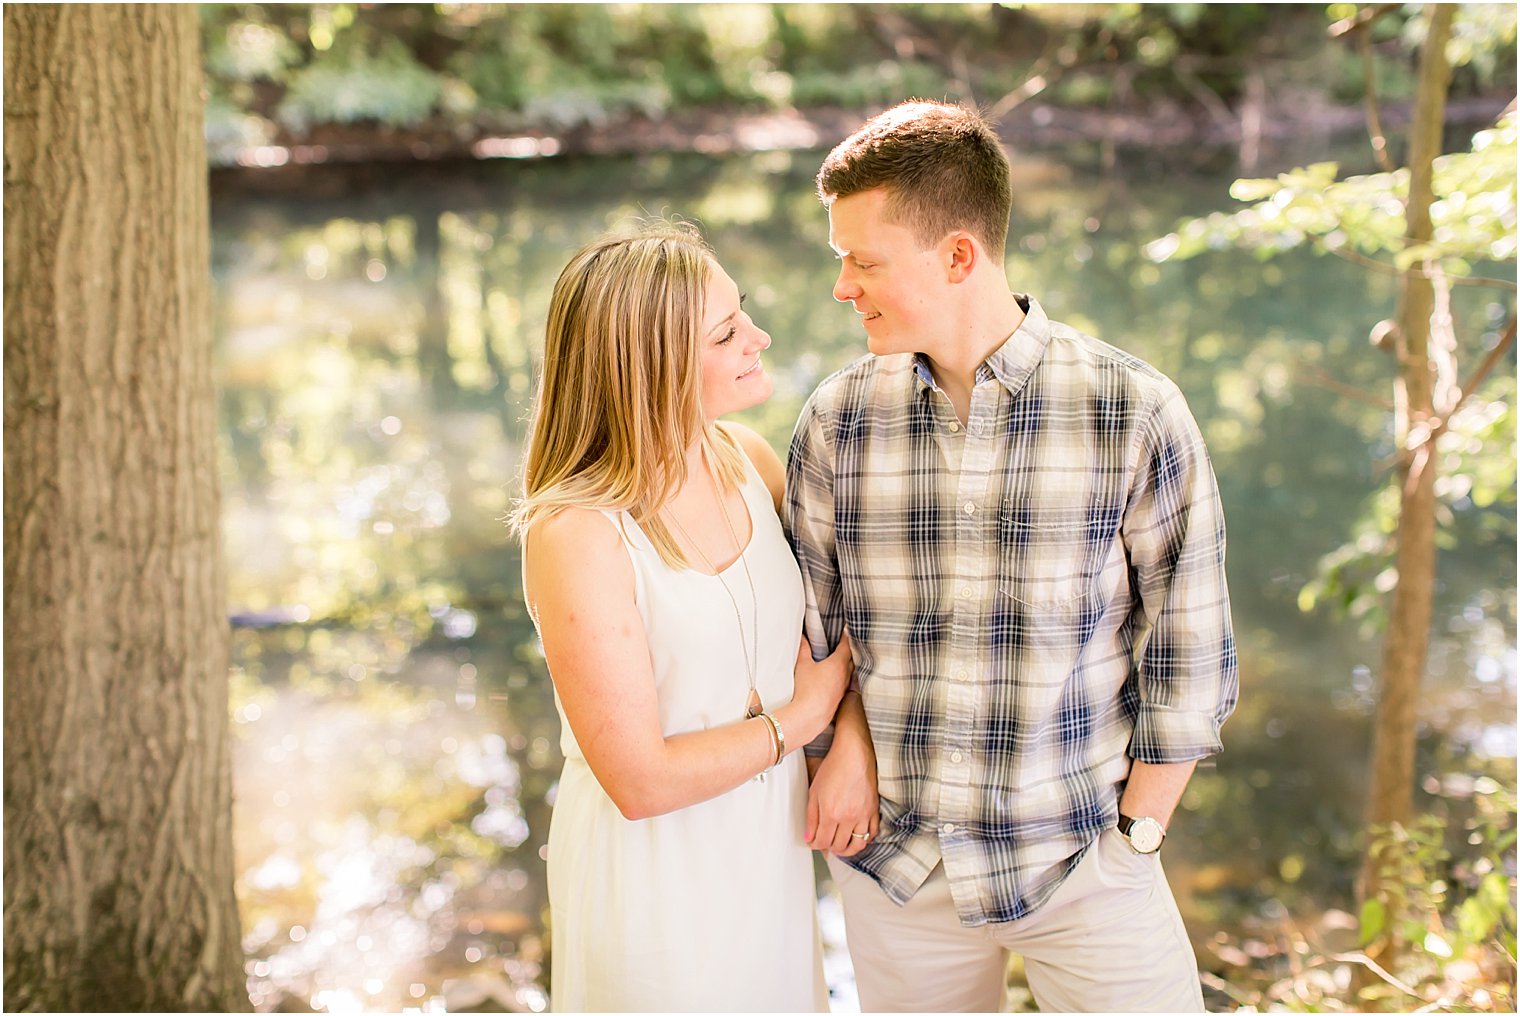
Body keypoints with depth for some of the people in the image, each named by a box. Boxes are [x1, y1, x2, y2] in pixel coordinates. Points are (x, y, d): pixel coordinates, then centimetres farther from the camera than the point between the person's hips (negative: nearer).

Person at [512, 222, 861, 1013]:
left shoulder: (746, 457, -5)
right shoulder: (578, 534, -25)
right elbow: (641, 780, -23)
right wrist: (803, 716, -13)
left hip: (770, 850, 6)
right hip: (654, 874, -6)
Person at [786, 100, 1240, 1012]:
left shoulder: (1136, 413, -11)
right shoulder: (837, 421, -3)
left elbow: (1191, 657, -6)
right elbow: (803, 634, 6)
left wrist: (1135, 837, -5)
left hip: (1080, 861, -2)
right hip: (893, 865, 2)